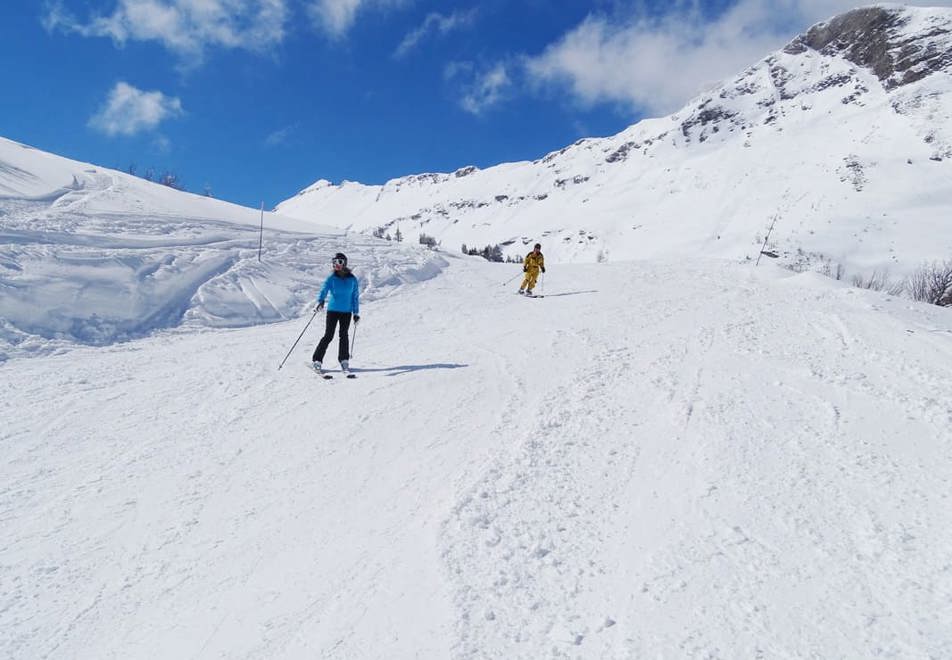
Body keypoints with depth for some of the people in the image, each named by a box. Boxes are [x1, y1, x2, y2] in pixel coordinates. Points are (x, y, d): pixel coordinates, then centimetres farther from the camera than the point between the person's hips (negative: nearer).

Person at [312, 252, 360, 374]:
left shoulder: (352, 279, 2)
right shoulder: (331, 278, -2)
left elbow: (355, 296, 8)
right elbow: (324, 290, -16)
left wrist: (356, 313, 7)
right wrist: (321, 301, -37)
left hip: (346, 311, 1)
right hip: (332, 310, -1)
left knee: (344, 335, -2)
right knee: (328, 336, -4)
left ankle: (344, 360, 12)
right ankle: (317, 360, 5)